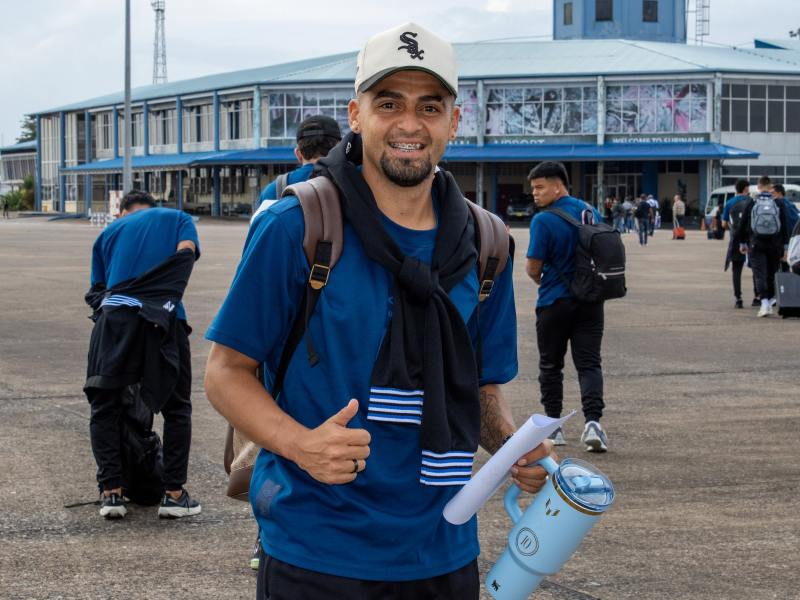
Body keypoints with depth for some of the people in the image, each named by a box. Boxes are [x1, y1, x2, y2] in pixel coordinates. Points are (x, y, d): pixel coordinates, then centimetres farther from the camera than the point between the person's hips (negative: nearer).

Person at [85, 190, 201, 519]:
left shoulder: (110, 231, 27)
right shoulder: (178, 218, 21)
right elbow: (186, 253, 1)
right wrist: (168, 295, 5)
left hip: (114, 316, 1)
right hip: (164, 319, -1)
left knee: (104, 408, 13)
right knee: (177, 408, 13)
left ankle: (112, 491, 7)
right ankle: (174, 493, 9)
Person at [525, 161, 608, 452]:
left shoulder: (544, 221, -15)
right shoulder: (592, 213, 5)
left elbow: (533, 268, -13)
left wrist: (538, 278, 9)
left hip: (555, 303, -4)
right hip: (590, 301, 4)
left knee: (550, 366, 11)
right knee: (589, 363, 3)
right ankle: (593, 421, -15)